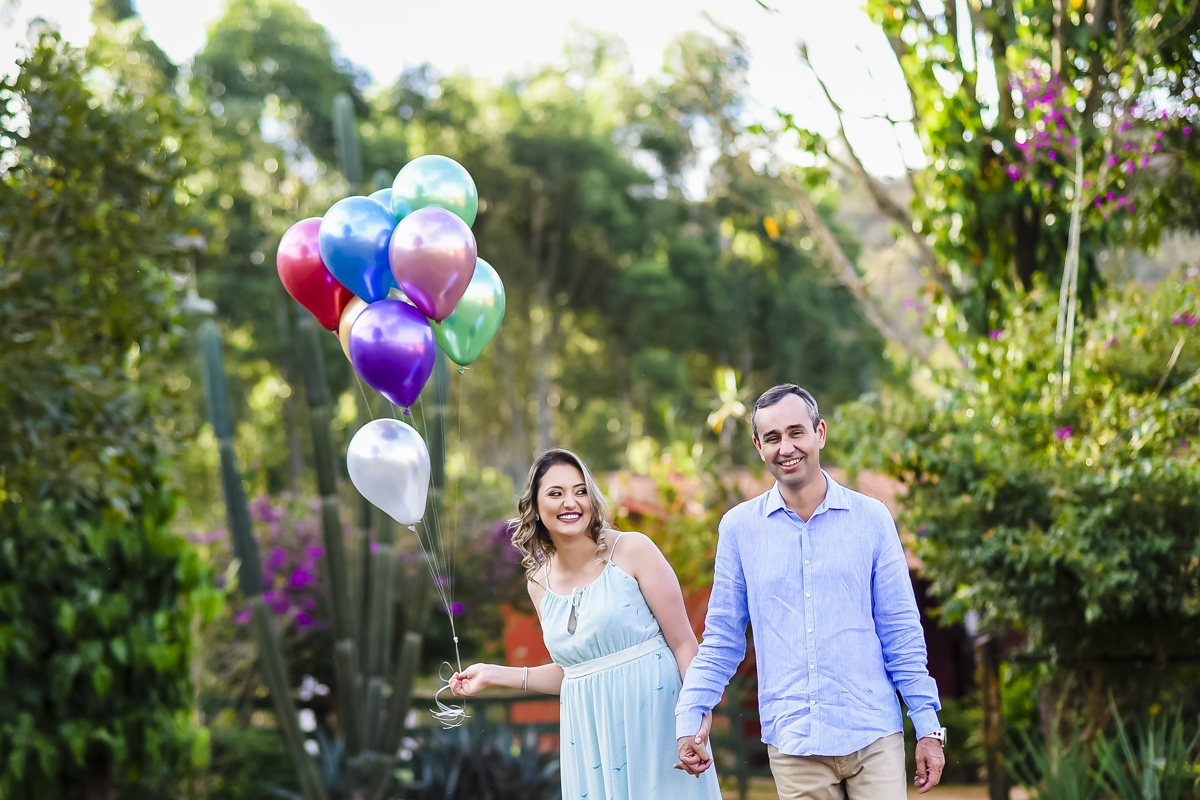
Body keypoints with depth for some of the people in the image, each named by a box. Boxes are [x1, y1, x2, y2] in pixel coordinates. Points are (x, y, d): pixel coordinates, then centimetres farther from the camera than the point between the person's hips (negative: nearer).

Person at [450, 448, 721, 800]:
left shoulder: (633, 550, -4)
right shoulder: (540, 584, 10)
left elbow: (683, 642, -6)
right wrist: (493, 675, 15)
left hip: (651, 715, -4)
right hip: (590, 736, 4)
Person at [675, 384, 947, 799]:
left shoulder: (871, 518, 3)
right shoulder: (739, 527, 5)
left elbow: (900, 632, 5)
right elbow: (721, 639, 9)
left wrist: (928, 729, 2)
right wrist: (690, 718, -3)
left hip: (873, 738, 0)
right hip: (793, 745, 1)